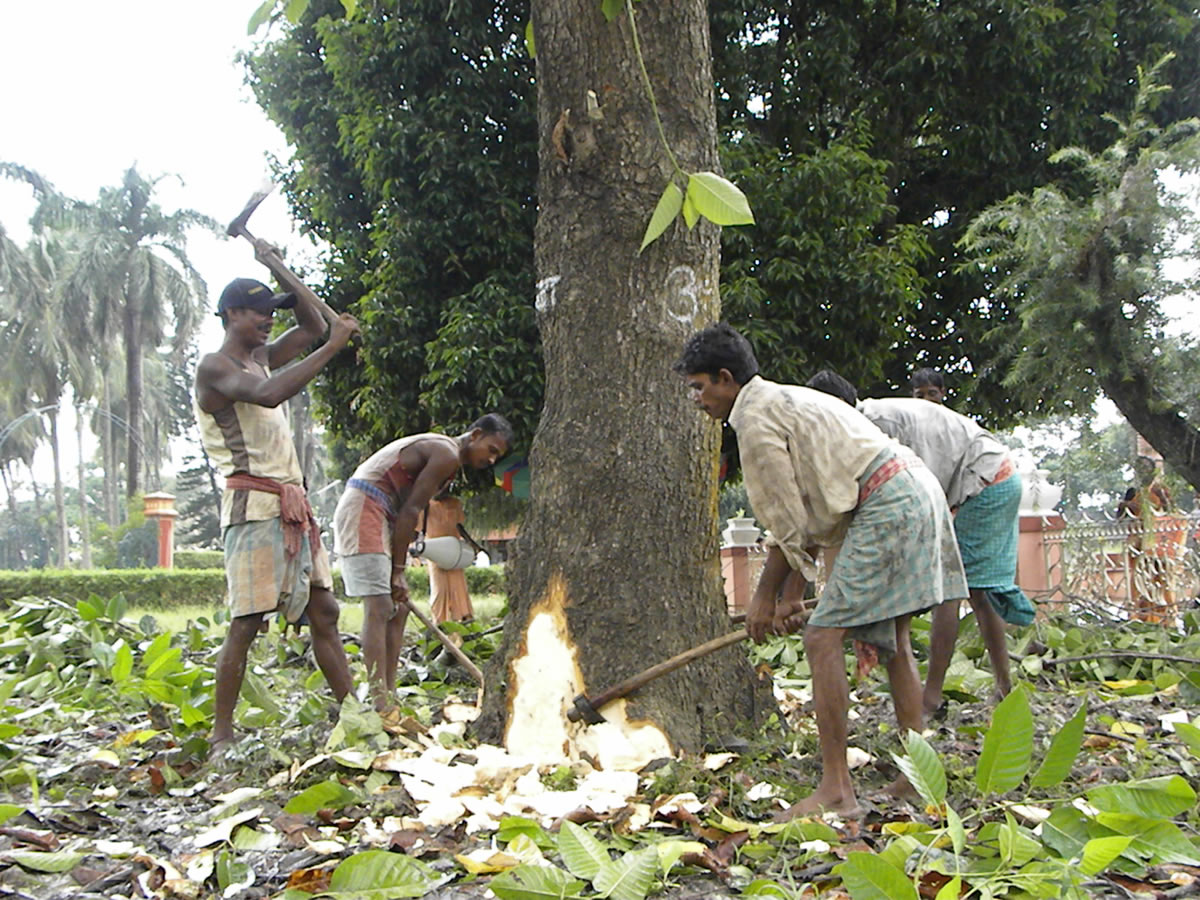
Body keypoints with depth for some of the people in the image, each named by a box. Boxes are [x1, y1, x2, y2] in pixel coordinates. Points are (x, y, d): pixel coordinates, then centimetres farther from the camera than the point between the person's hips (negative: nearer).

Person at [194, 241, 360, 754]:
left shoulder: (260, 357, 19)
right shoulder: (214, 367, -7)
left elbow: (313, 325, 24)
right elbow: (267, 394, -26)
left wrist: (278, 268, 16)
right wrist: (332, 347, -24)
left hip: (293, 506, 9)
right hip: (254, 506, -9)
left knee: (323, 611, 6)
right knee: (246, 623, -9)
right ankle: (221, 736, -2)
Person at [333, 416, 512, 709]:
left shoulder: (445, 457, 19)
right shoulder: (447, 455, -12)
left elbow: (408, 511, 14)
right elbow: (410, 511, -15)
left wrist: (398, 572, 6)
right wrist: (398, 571, -10)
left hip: (377, 517, 11)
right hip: (362, 511, -11)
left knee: (398, 608, 9)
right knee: (379, 608, -15)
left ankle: (388, 695, 10)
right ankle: (379, 704, -17)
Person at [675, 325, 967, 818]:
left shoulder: (755, 418, -6)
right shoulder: (786, 400, 25)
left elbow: (786, 522, -7)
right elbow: (806, 510, 23)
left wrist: (766, 598, 5)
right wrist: (792, 592, 21)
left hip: (887, 507, -11)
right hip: (918, 489, 11)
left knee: (823, 637, -10)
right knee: (893, 641, 17)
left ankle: (836, 790, -9)